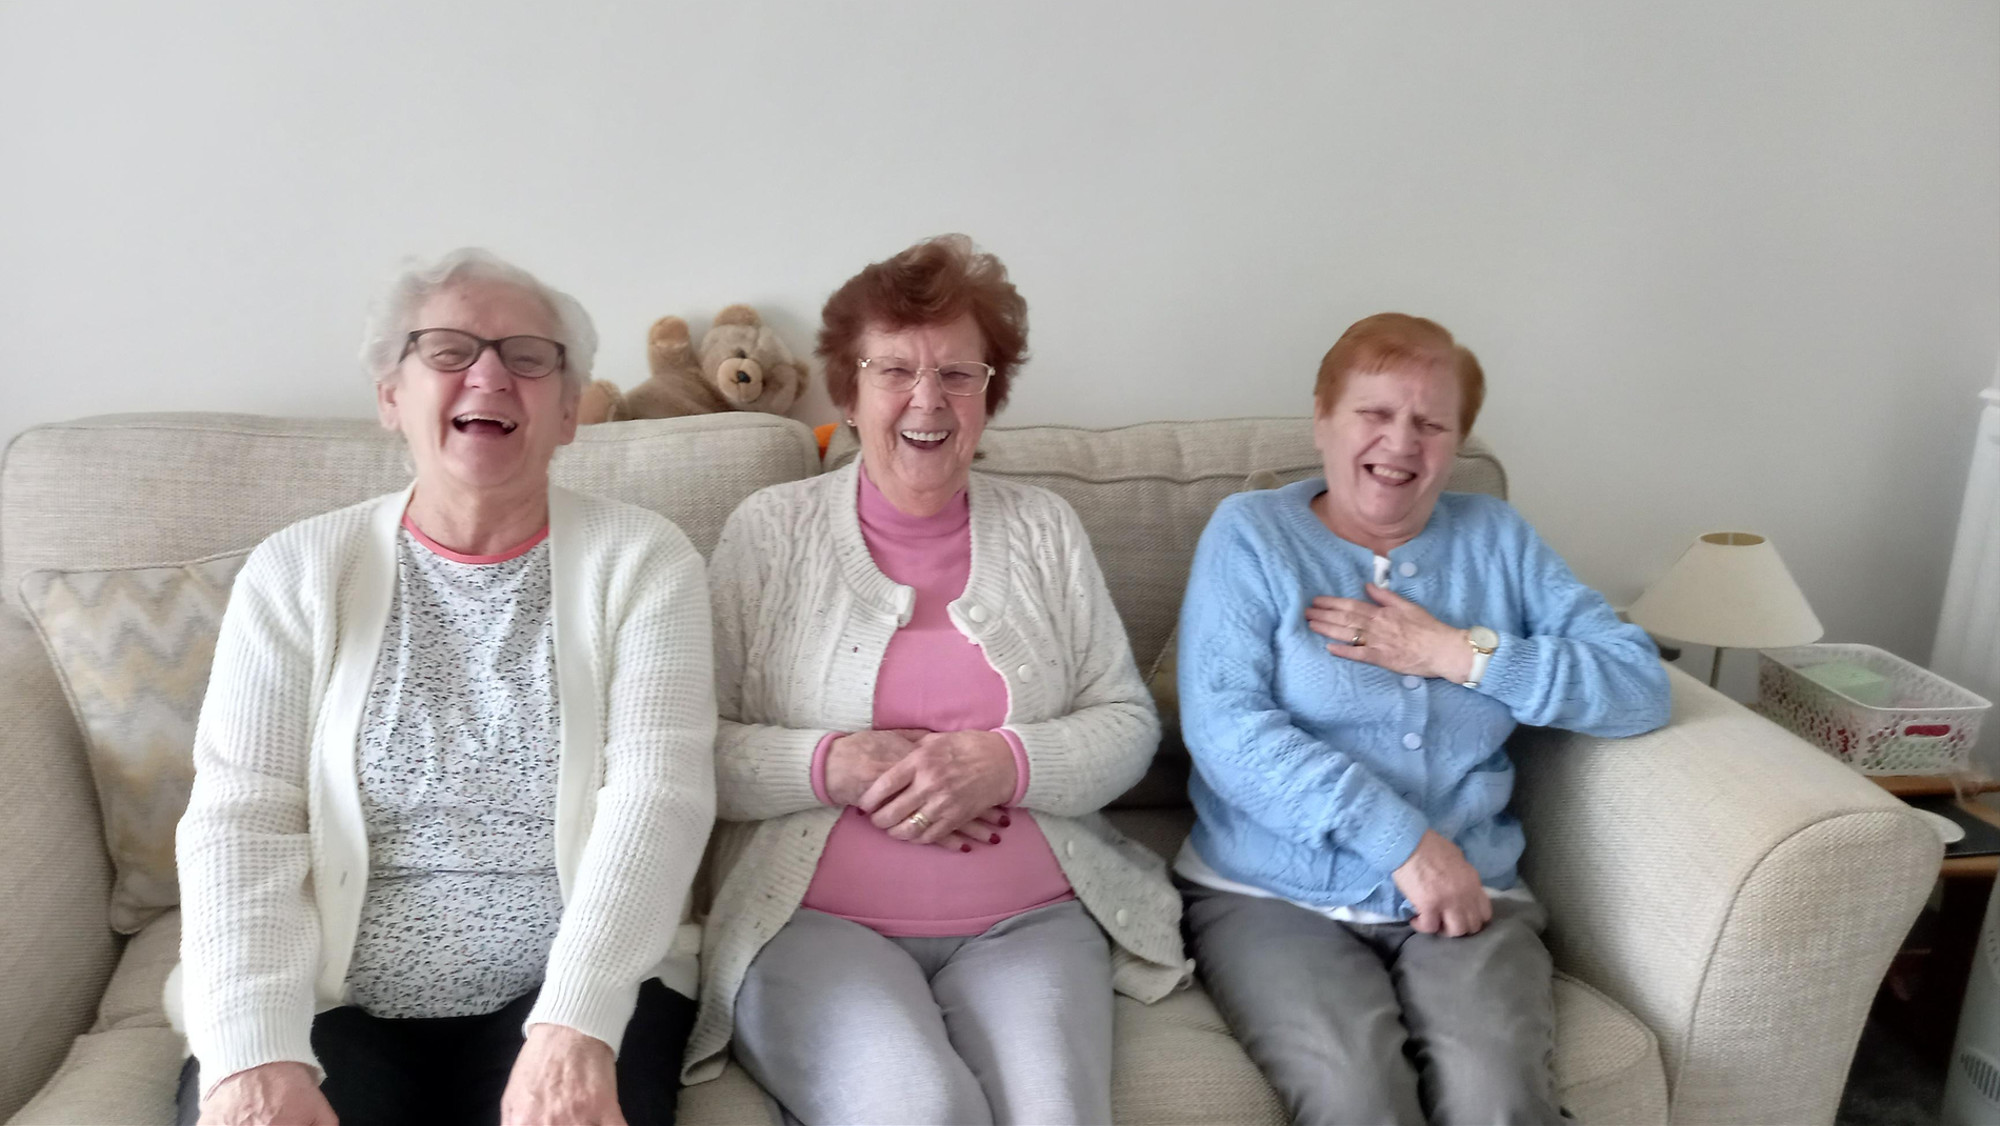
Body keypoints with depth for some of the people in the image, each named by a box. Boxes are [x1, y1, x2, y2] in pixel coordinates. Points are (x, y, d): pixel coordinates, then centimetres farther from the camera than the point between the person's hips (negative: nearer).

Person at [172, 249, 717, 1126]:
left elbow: (657, 795, -11)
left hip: (579, 995, -1)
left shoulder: (641, 560, 0)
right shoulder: (297, 571, 5)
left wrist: (575, 1027, -24)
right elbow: (240, 820, -4)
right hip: (335, 1004, 2)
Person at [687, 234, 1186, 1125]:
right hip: (815, 921, -2)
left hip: (1030, 919, 2)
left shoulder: (1043, 530, 12)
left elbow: (1129, 725, 8)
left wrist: (1005, 764, -11)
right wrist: (837, 767, -15)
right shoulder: (771, 530, 5)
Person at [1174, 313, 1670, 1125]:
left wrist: (1458, 653, -7)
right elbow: (1222, 727, -10)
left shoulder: (1497, 540, 15)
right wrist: (1401, 839, -16)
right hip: (1274, 896, -2)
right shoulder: (1249, 533, 5)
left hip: (1465, 897, 3)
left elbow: (1641, 689, 4)